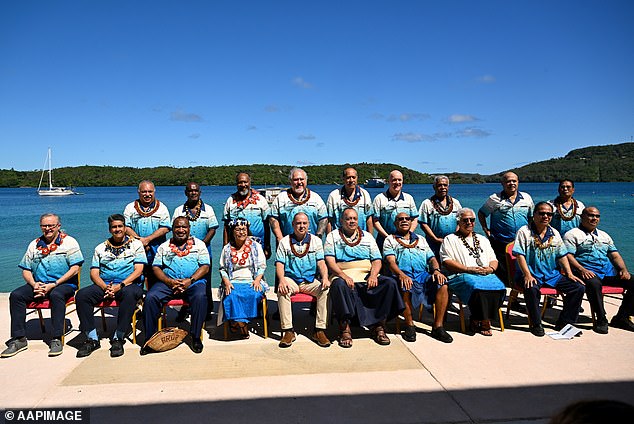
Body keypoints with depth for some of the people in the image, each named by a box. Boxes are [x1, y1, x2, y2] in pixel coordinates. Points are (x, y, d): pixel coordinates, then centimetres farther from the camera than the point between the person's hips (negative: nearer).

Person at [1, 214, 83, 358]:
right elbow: (26, 270, 15)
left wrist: (54, 284, -16)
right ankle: (19, 339, -13)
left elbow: (75, 269, -8)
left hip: (64, 284, -5)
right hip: (38, 285, 5)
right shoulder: (34, 245, 17)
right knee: (16, 295, -19)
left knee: (56, 295, -36)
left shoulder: (69, 242, 1)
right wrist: (34, 284, -7)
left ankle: (57, 340, -31)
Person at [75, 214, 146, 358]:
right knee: (81, 295, -23)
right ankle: (92, 339, -15)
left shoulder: (136, 244, 9)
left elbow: (138, 270, -2)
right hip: (104, 285, 4)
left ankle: (118, 338, -27)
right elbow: (94, 273, 10)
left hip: (129, 284, -4)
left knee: (130, 294, -38)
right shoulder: (101, 248, 19)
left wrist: (120, 285, -16)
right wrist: (105, 287, -11)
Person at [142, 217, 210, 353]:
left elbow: (205, 266, 3)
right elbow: (156, 267, 8)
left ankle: (196, 337, -20)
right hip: (168, 282, 2)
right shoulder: (164, 246, 18)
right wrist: (169, 281, -10)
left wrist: (190, 280, -13)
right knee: (150, 297, -25)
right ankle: (150, 337, -11)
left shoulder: (199, 244, 13)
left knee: (200, 297, -33)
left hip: (193, 282, -2)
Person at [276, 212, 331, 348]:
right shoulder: (285, 242, 8)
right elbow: (279, 264, 1)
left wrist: (325, 278, -16)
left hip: (310, 280, 1)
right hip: (291, 279, -1)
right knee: (282, 291, -33)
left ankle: (319, 330, -20)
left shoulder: (316, 241, 12)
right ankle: (288, 331, -24)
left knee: (326, 290, -27)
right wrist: (281, 280, -19)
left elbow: (321, 262, 4)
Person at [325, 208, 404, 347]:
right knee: (339, 284, -38)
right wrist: (343, 276, -19)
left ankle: (378, 326, -15)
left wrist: (373, 275, -10)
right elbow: (330, 260, -2)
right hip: (343, 275, -3)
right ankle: (345, 328, -26)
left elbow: (377, 260, 12)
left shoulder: (367, 236, 21)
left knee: (390, 283, -22)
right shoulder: (333, 236, 12)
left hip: (366, 276, 3)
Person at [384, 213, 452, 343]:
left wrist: (436, 270, -6)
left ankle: (437, 326, -17)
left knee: (442, 284, -26)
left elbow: (431, 258, 18)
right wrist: (401, 274, -23)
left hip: (423, 274, 4)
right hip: (403, 275, -3)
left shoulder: (421, 240, 28)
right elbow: (390, 261, -2)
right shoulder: (390, 240, 15)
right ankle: (409, 325, -16)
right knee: (405, 287, -37)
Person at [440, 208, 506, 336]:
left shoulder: (483, 239, 29)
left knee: (499, 287, -28)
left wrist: (491, 268, -1)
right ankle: (482, 321, -17)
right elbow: (447, 262, -2)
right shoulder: (450, 239, 12)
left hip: (486, 275, 4)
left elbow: (493, 260, 24)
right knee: (477, 287, -36)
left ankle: (476, 321, -17)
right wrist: (468, 269, -12)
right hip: (461, 275, -4)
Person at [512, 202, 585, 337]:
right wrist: (527, 275, -22)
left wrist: (569, 274, 3)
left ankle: (564, 323, 3)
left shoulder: (555, 234, 14)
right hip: (531, 273, -6)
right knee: (532, 289, -36)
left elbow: (562, 256, 16)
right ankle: (536, 324, -16)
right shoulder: (524, 232, -3)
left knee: (578, 288, -9)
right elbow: (520, 255, -11)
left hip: (552, 274, 6)